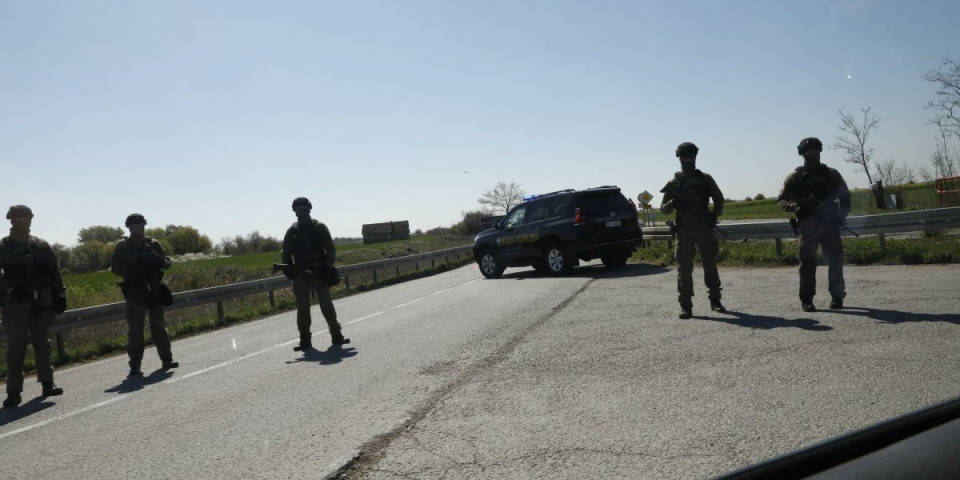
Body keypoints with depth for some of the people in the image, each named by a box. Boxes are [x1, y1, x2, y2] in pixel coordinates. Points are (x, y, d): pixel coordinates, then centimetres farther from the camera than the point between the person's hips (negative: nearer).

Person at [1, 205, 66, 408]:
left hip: (41, 303, 2)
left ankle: (47, 383, 20)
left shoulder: (41, 246, 7)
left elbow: (54, 273, 7)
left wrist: (59, 296, 1)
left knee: (42, 344, 11)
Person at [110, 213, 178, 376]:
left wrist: (161, 261, -14)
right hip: (134, 293, -2)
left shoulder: (153, 244, 8)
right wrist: (129, 270, -19)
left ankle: (167, 360, 13)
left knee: (159, 326, 7)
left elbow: (168, 262, 8)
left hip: (154, 290, 2)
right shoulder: (122, 246, 3)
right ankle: (134, 366, 4)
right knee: (135, 330, -1)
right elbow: (114, 267, 0)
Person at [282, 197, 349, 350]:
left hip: (320, 273, -2)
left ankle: (337, 336, 6)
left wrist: (327, 267, -11)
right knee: (303, 309, 3)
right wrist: (289, 271, -6)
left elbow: (330, 249, 2)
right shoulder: (292, 231, 7)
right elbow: (286, 253, 9)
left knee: (327, 306, 0)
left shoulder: (320, 227, 3)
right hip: (300, 275, 2)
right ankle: (305, 341, 8)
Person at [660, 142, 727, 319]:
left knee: (710, 265, 8)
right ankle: (685, 305, -1)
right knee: (684, 268, -4)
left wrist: (715, 214, -5)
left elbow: (719, 198, 14)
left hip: (704, 228, 1)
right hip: (684, 231, -1)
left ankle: (715, 300, 22)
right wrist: (673, 202, -16)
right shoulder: (674, 183, 5)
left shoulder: (705, 179, 9)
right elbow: (663, 209, 6)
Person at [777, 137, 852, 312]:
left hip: (829, 224, 2)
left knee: (835, 260, -1)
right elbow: (781, 200, 2)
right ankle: (806, 300, -1)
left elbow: (845, 197, 16)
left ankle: (837, 296, 11)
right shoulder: (795, 176, 6)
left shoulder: (831, 174, 12)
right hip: (807, 225, -2)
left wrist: (841, 216, 0)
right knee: (808, 262, -6)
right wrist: (796, 206, -17)